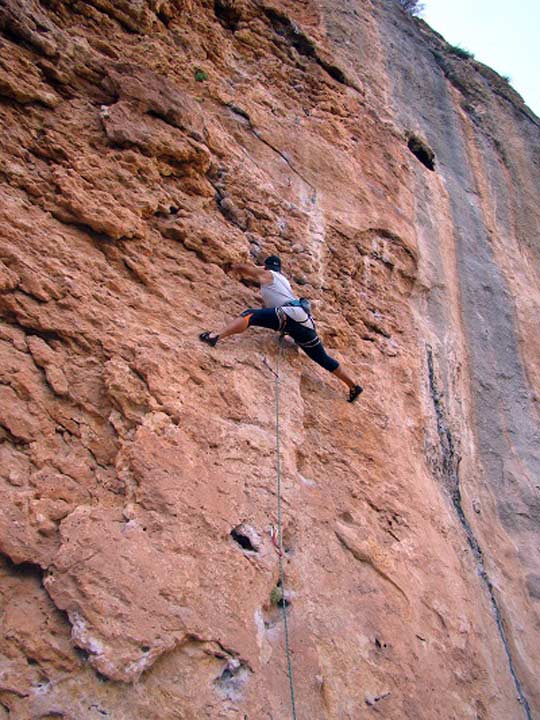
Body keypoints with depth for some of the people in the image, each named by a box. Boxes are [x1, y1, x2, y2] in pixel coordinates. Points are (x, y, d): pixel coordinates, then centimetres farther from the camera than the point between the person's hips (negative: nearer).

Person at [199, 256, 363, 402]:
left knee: (250, 315, -14)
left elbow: (241, 266, 25)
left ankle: (217, 336, -35)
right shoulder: (282, 279, 36)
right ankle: (354, 386, 25)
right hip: (304, 321, 8)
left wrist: (235, 267, 49)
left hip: (290, 314, -8)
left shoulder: (266, 274, 16)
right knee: (323, 358, 17)